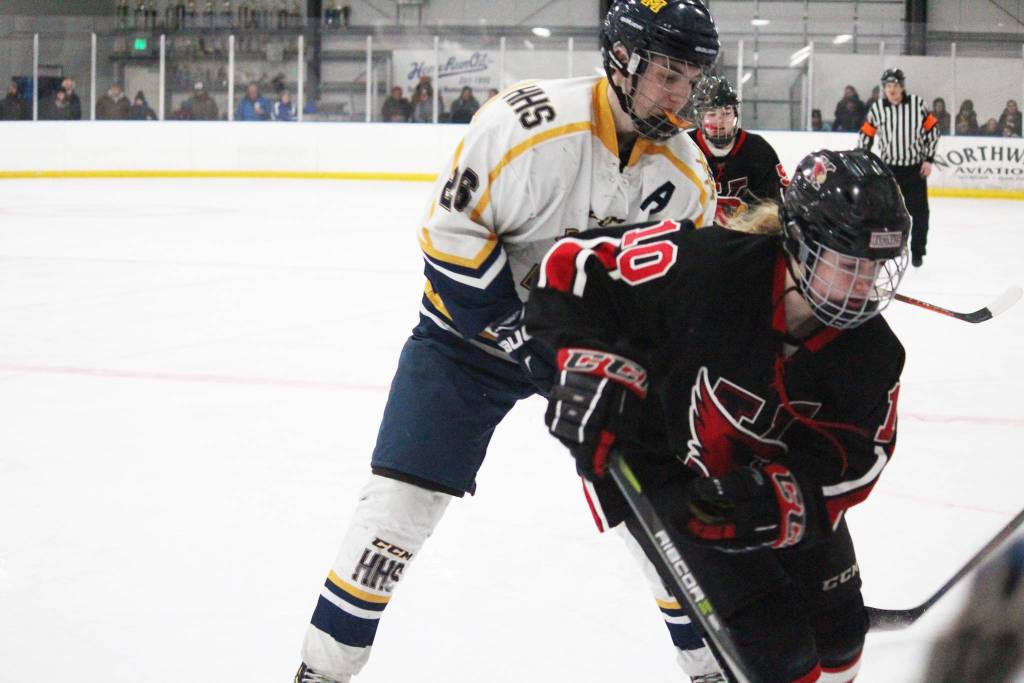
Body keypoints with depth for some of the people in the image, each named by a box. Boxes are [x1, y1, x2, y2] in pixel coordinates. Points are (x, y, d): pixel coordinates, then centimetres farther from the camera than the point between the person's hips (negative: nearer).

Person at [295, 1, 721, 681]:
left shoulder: (688, 175, -9)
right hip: (477, 321, -4)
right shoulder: (525, 125, -26)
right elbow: (452, 232, -21)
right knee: (404, 498, -9)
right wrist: (518, 332, -23)